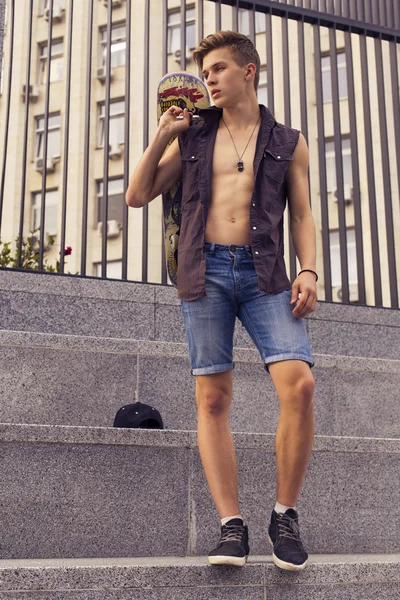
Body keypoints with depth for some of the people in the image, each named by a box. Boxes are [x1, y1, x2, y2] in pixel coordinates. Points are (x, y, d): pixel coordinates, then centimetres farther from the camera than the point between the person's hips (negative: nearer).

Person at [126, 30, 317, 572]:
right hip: (205, 272, 1)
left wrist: (308, 270, -6)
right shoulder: (192, 136, 18)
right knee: (213, 398, -5)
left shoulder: (287, 142, 15)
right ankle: (231, 525, -1)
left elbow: (301, 215, 10)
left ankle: (285, 516, -2)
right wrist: (161, 136, 8)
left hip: (264, 274, -1)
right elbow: (137, 196, 16)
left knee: (299, 384, -18)